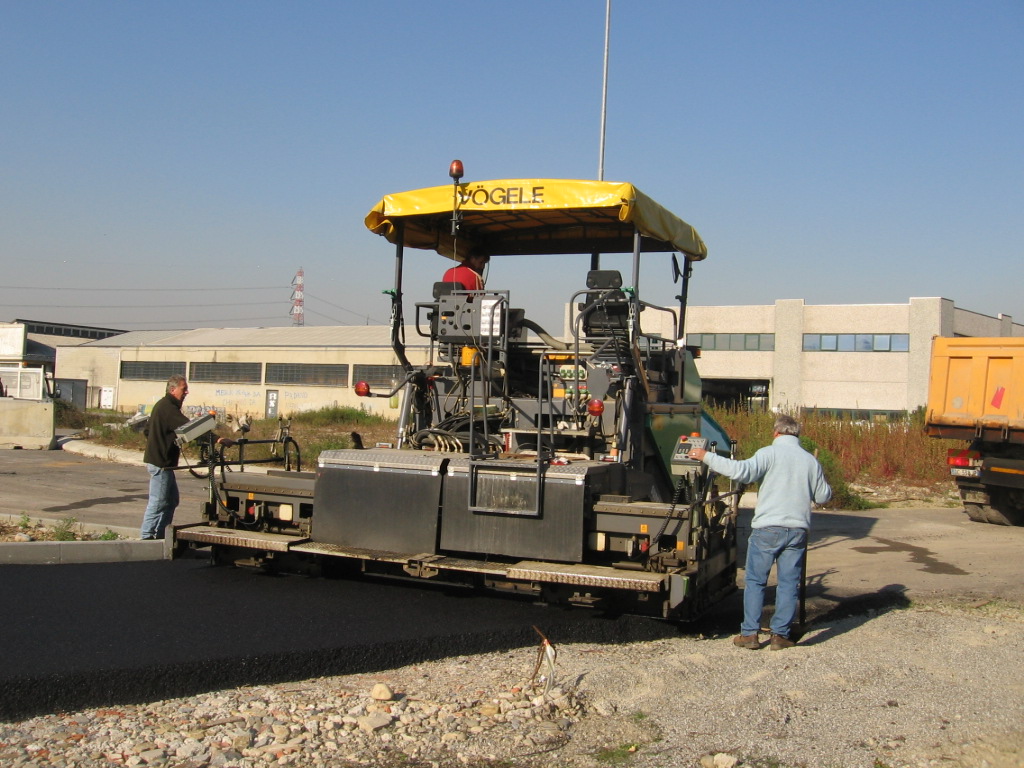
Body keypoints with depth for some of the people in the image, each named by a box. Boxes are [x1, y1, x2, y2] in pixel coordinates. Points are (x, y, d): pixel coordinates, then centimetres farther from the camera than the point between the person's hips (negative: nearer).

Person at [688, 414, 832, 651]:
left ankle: (750, 633, 6)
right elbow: (823, 496, 15)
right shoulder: (811, 461, 8)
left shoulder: (770, 453, -6)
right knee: (789, 583, 9)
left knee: (755, 581, 6)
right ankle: (781, 634, 11)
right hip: (798, 529, 4)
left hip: (768, 527, -4)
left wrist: (707, 457, -14)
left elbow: (742, 471, -20)